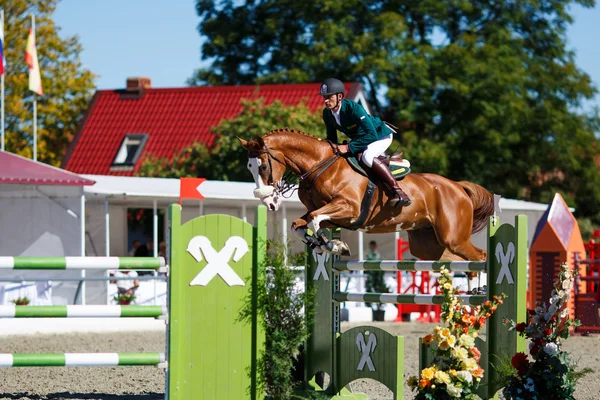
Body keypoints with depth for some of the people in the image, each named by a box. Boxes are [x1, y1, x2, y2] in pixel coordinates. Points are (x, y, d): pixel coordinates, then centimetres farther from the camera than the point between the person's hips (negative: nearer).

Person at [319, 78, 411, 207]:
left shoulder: (353, 108, -34)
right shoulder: (327, 114, -12)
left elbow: (372, 135, -39)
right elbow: (332, 138, 2)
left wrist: (348, 147, -42)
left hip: (380, 134, -9)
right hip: (359, 138, 9)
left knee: (367, 157, -35)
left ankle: (397, 190, -34)